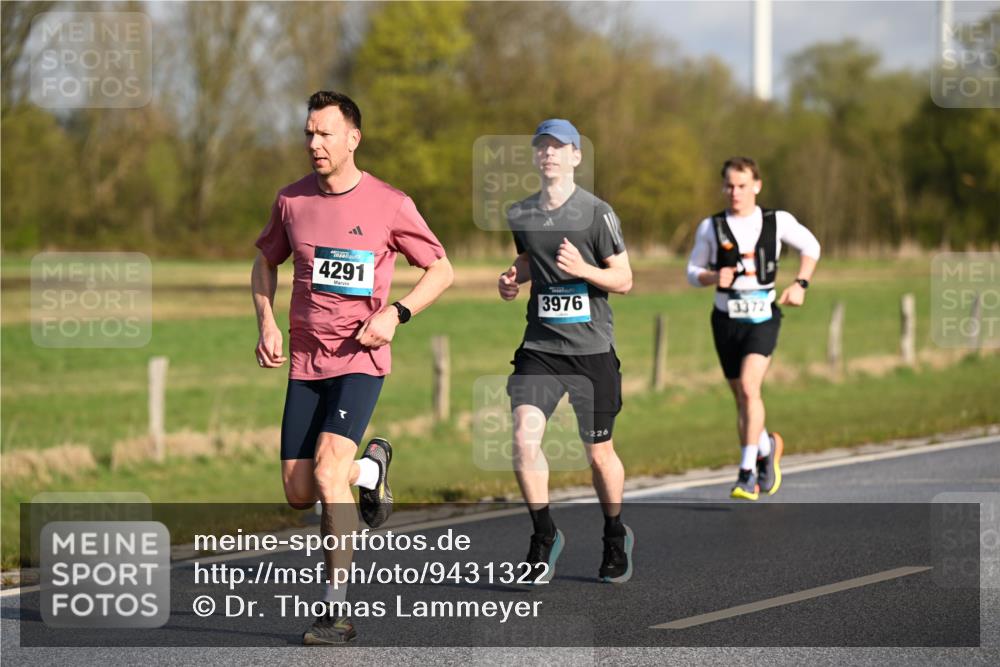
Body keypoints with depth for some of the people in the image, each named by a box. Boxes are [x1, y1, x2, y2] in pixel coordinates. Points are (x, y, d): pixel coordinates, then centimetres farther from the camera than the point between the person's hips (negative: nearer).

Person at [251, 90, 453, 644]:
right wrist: (267, 325, 5)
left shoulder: (389, 204, -6)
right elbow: (265, 262, 21)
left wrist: (395, 314, -12)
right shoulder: (292, 200, 4)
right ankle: (370, 467, 36)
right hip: (305, 361, 4)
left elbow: (441, 270, 4)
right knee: (298, 493, 1)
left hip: (361, 359, -4)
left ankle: (336, 612, -16)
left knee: (327, 469, -23)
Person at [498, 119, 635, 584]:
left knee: (599, 452, 7)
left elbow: (624, 280, -3)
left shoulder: (597, 213, -6)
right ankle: (544, 536, -1)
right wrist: (513, 280, 7)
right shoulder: (519, 215, 7)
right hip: (540, 347, 3)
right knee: (525, 436, -17)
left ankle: (615, 537, 31)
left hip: (592, 348, -3)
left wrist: (583, 269, -21)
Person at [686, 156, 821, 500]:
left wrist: (800, 284, 2)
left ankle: (748, 471, -20)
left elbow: (810, 246, 15)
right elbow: (693, 270, 9)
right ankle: (767, 446, 39)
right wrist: (713, 277, -13)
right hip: (726, 318, 3)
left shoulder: (778, 222, 0)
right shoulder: (711, 227, 2)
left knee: (749, 387, -22)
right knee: (741, 396, 9)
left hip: (763, 316, -3)